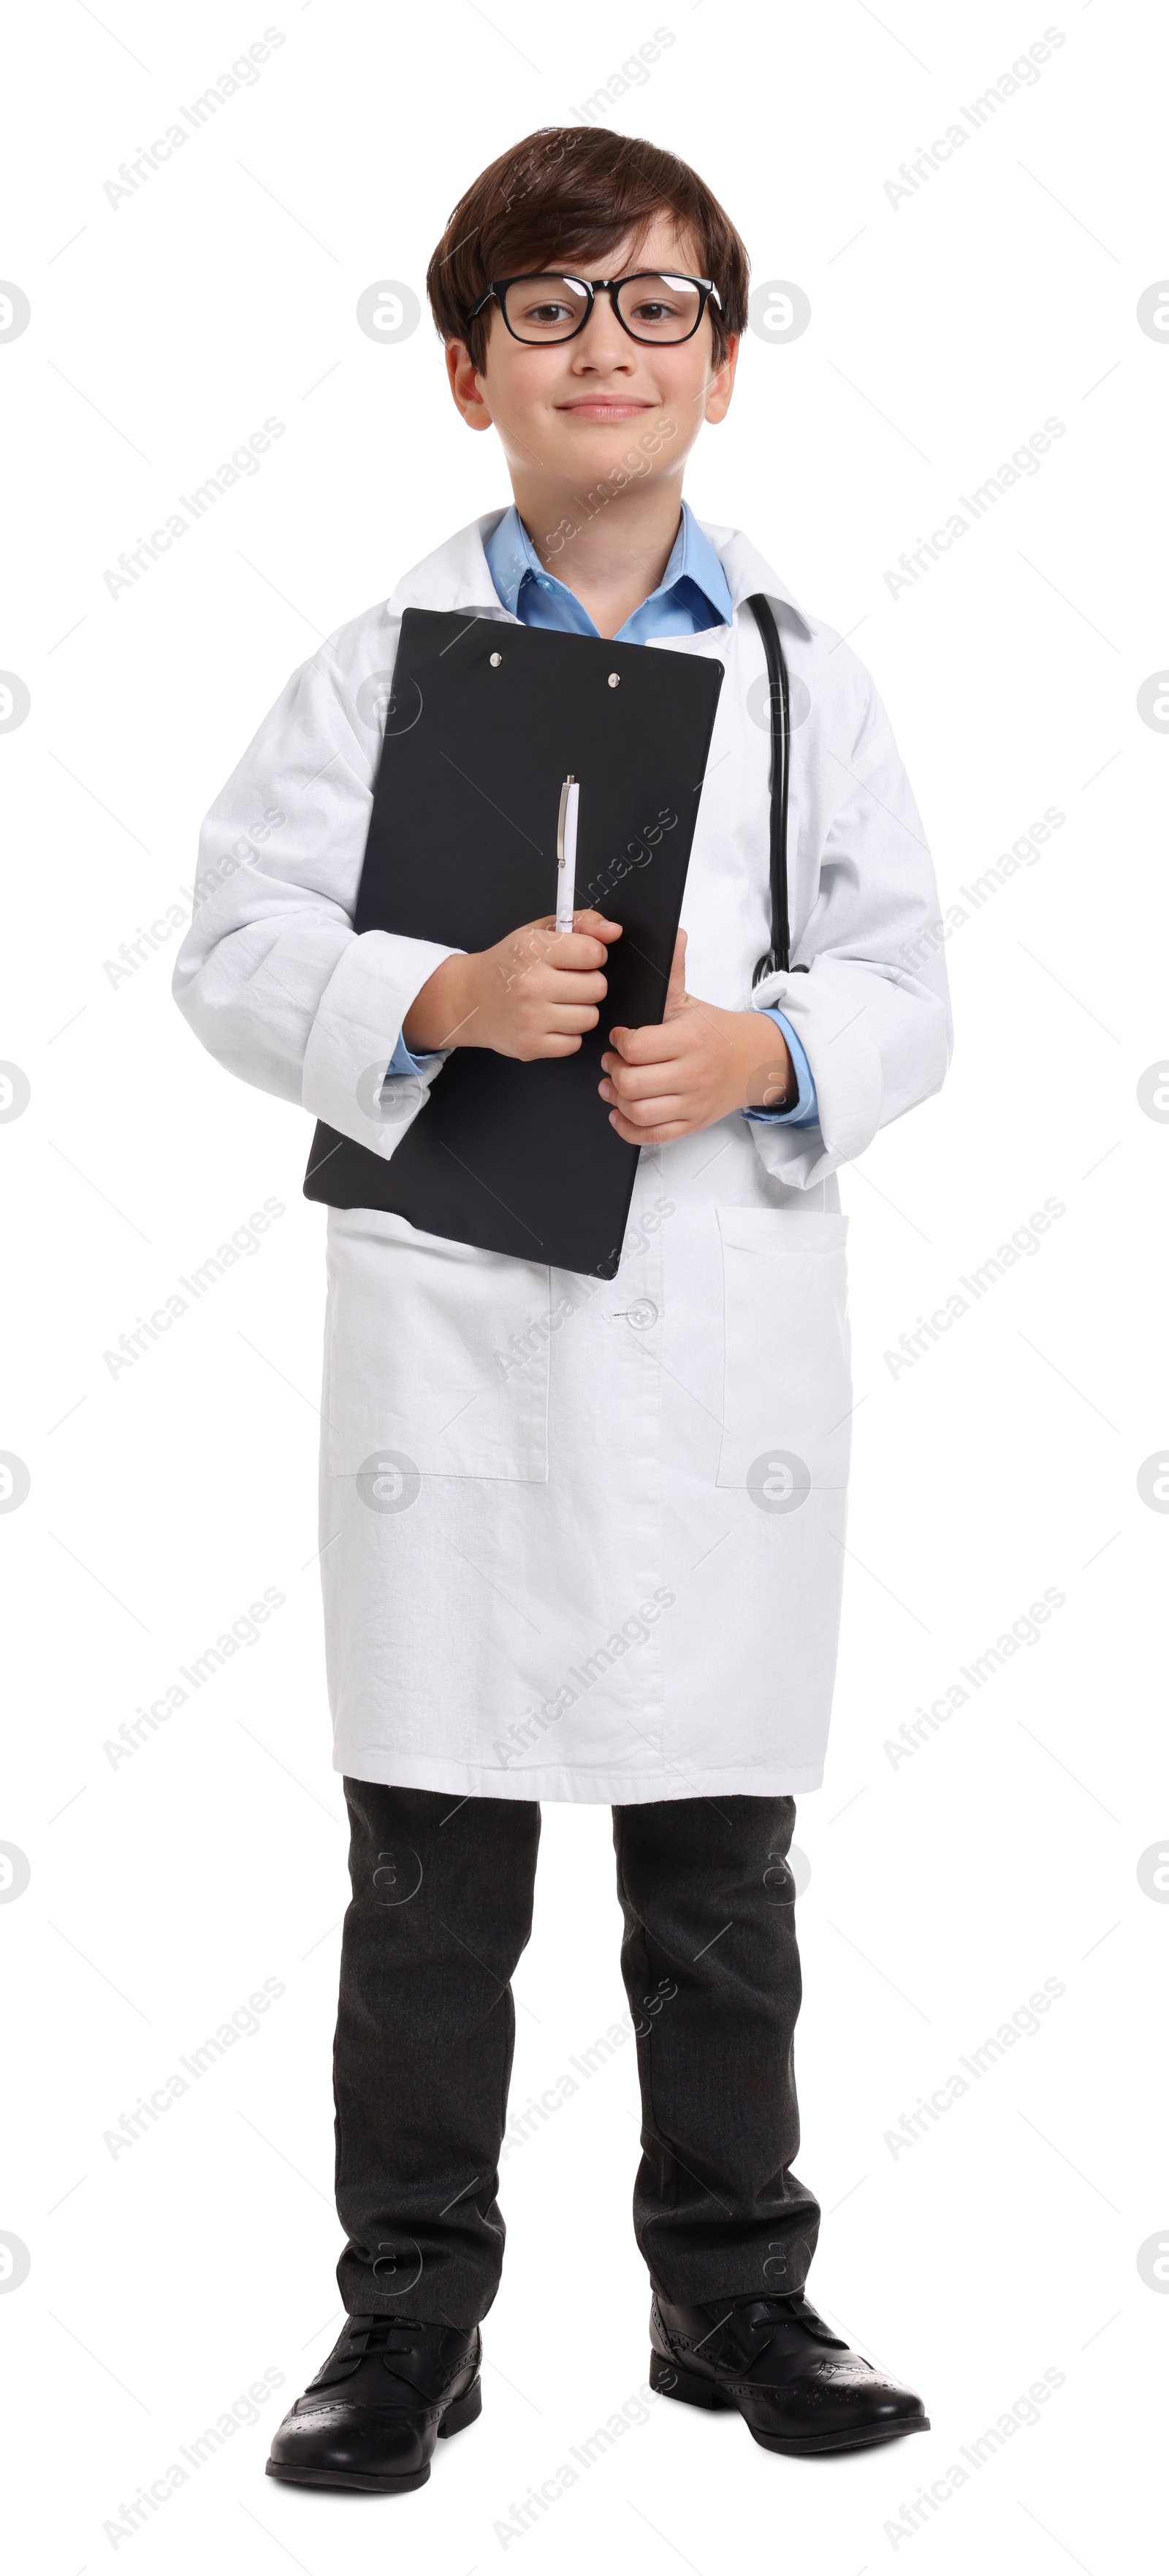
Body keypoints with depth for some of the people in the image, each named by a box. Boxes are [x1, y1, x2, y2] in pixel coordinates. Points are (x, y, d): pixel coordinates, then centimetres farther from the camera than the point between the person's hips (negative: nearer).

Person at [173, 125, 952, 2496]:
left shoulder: (804, 672, 8)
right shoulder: (382, 661, 3)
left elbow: (906, 989, 7)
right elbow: (236, 946, -2)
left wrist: (760, 1053, -13)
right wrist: (444, 1002, -19)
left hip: (731, 1345, 1)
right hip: (455, 1338, -1)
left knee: (722, 1870, 11)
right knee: (432, 1871, 6)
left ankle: (734, 2289, 27)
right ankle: (409, 2315, 20)